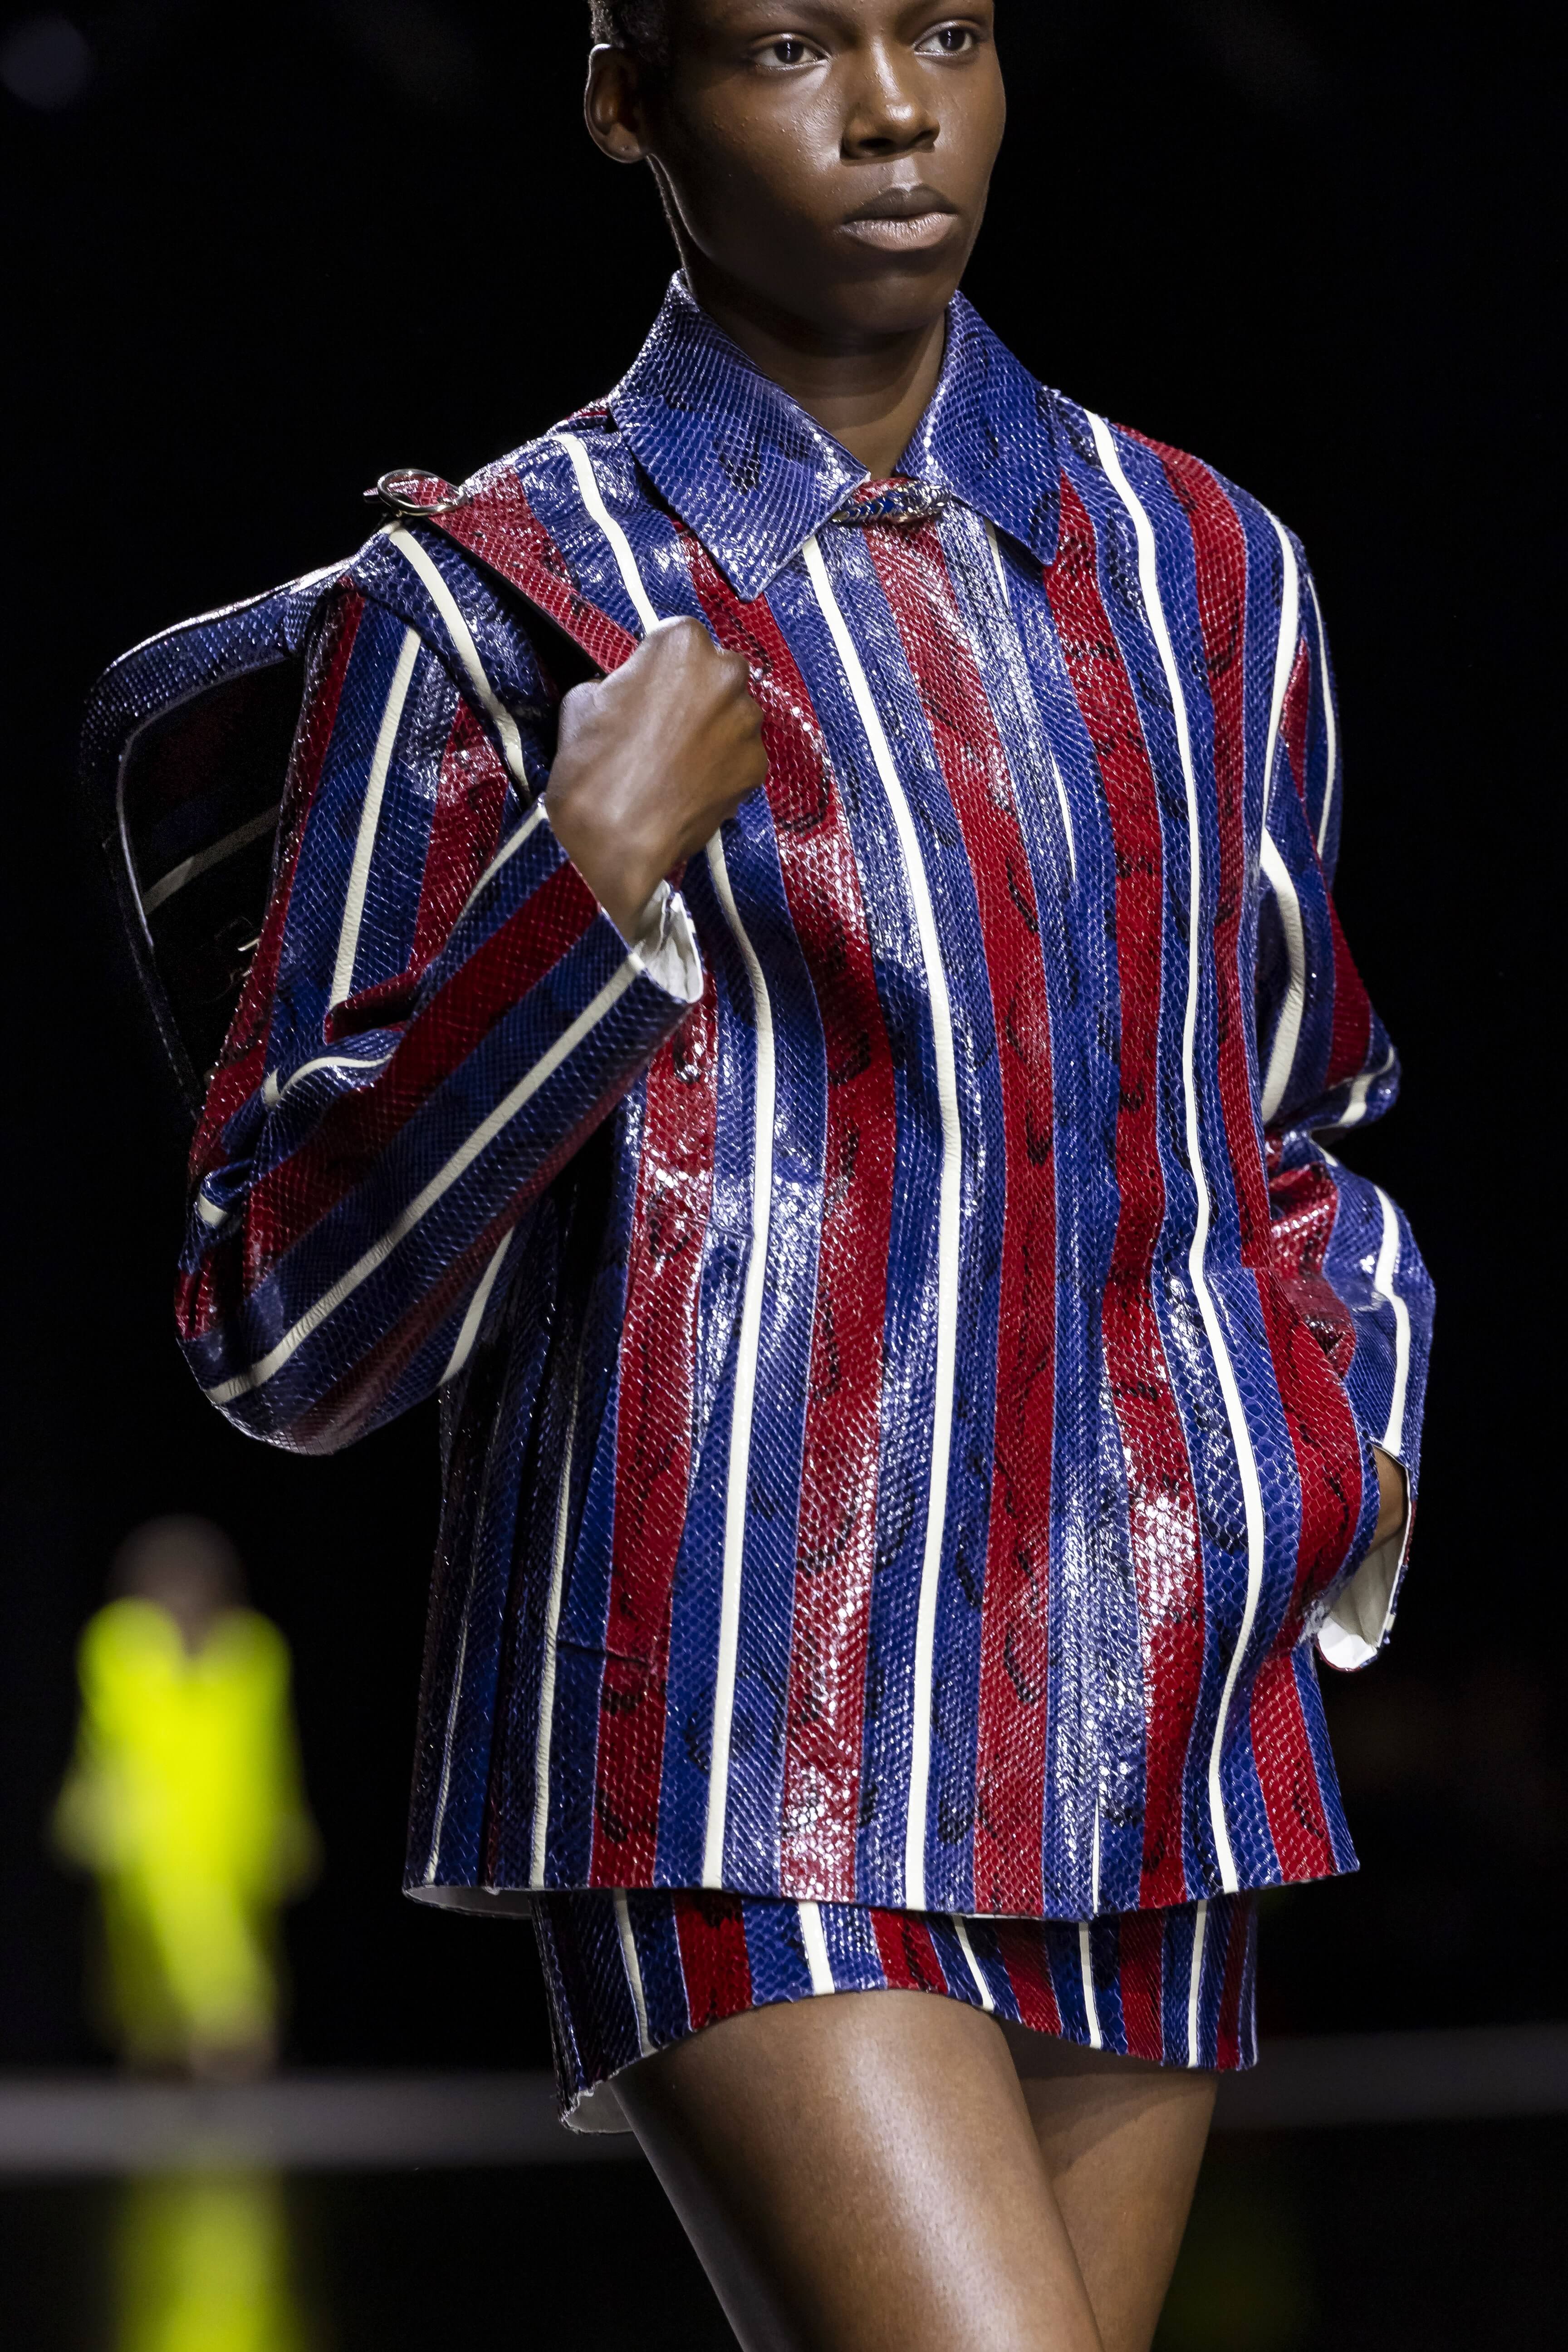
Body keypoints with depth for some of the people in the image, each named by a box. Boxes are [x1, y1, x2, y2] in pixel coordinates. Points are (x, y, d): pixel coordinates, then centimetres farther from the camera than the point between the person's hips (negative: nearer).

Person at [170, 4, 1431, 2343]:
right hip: (728, 1734, -5)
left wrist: (1347, 1450, 8)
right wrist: (598, 882, -14)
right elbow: (286, 1340, -3)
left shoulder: (1202, 572, 13)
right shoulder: (490, 603, -1)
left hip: (1141, 1734, 5)